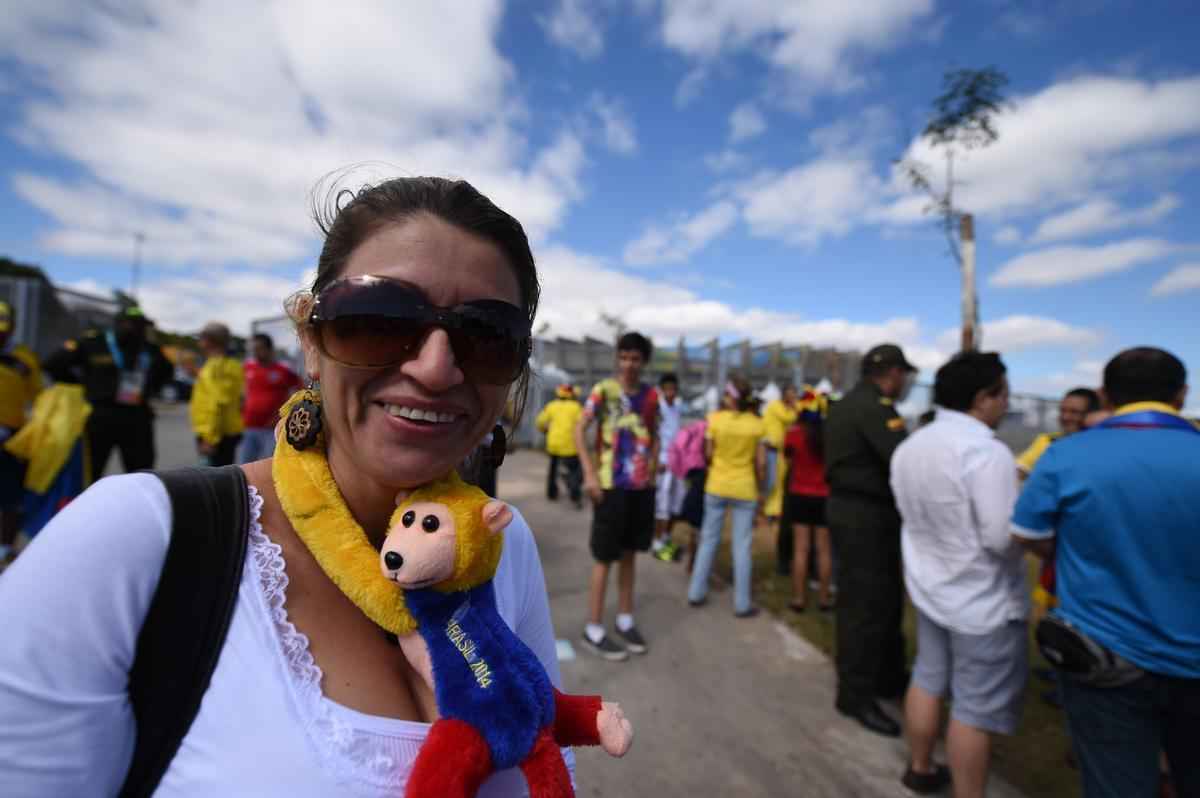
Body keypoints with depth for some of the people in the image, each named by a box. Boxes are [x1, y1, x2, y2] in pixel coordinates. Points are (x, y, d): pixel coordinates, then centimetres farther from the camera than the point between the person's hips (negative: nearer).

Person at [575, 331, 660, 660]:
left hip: (641, 487, 5)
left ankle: (624, 621, 31)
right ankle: (593, 630, 16)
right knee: (605, 557, 2)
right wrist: (589, 474, -17)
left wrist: (652, 471, 6)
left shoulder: (651, 395, 6)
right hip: (611, 486, -5)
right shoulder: (603, 390, -8)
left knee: (629, 554, 16)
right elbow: (579, 430, -10)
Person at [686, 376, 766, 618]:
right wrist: (759, 486, 9)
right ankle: (742, 604, 15)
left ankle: (696, 593, 22)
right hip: (744, 490, -1)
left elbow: (708, 455, -3)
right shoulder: (758, 424, -7)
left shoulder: (715, 419, -8)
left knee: (708, 540, 14)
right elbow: (761, 463, -6)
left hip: (716, 486, 1)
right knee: (742, 546, 7)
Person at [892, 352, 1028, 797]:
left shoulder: (909, 447, 3)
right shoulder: (987, 453, -24)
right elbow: (1004, 539, -25)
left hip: (929, 588, 8)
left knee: (928, 679, 22)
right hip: (984, 603, -8)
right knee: (977, 709, 6)